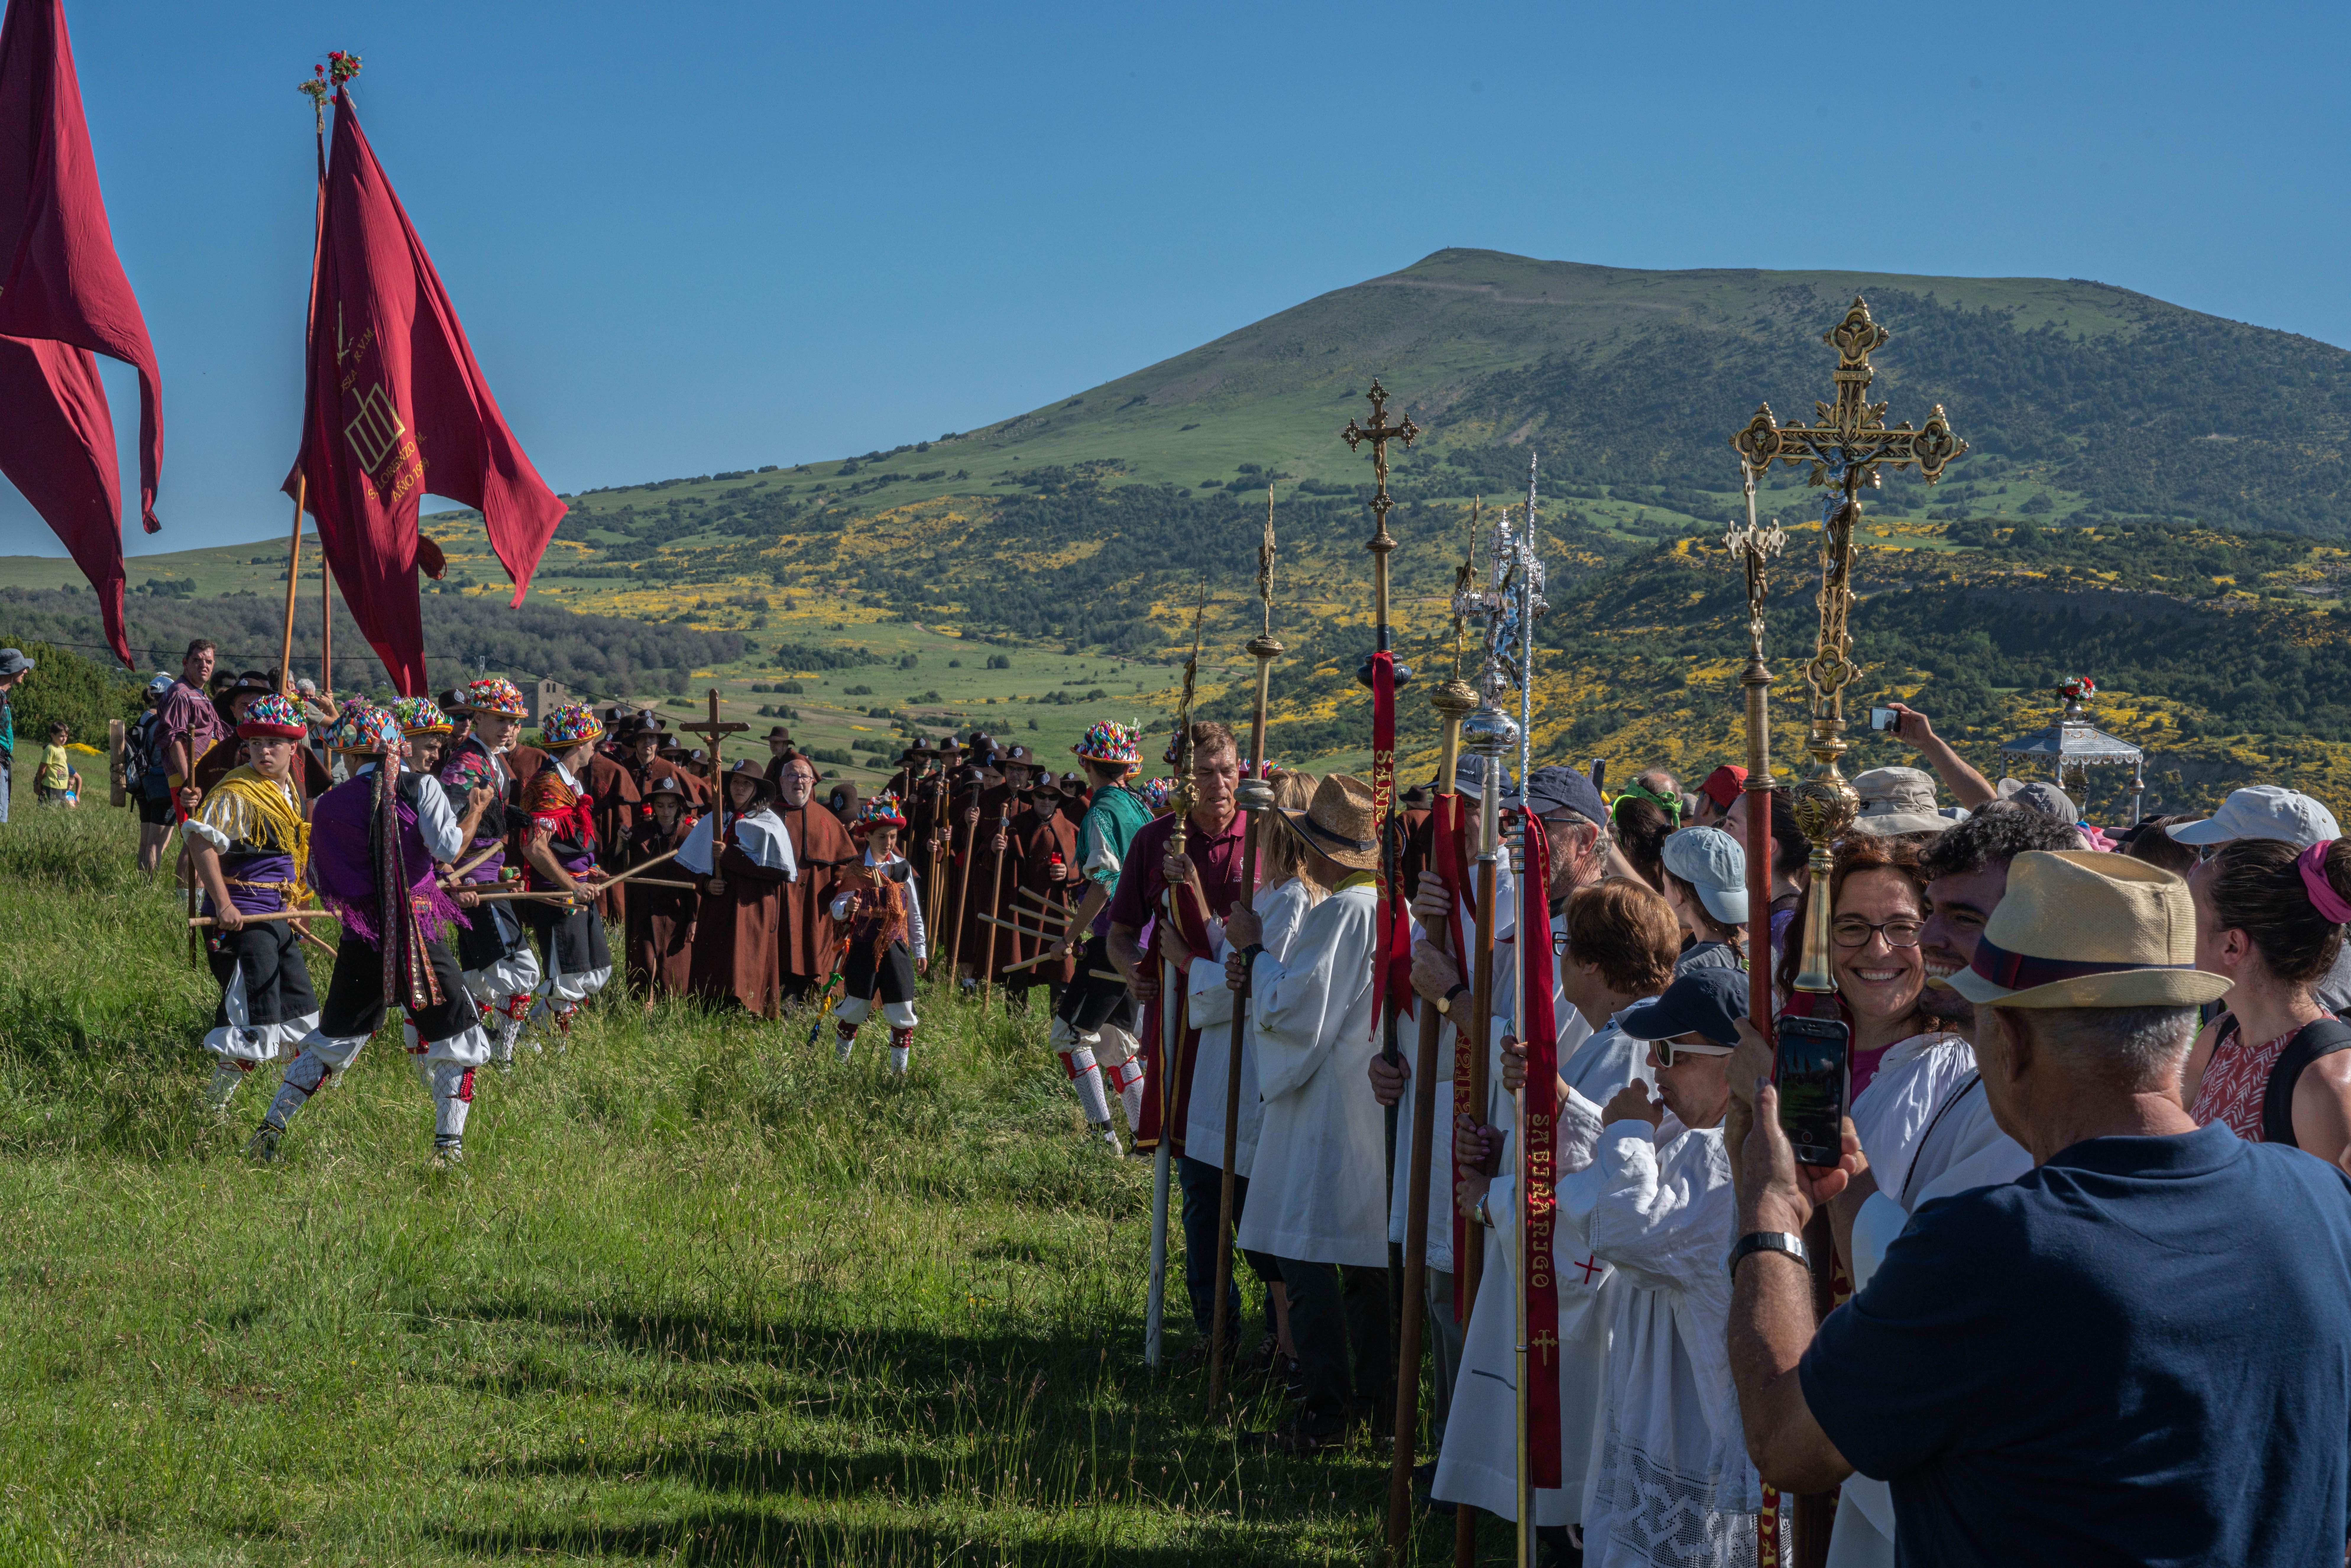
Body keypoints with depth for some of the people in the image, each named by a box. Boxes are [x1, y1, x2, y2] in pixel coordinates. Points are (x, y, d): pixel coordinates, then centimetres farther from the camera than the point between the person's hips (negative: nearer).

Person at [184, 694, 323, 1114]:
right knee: (254, 1019, -9)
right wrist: (224, 905, -25)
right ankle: (213, 1107, -1)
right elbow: (200, 841, -23)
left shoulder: (290, 792, 14)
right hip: (242, 919, -9)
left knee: (299, 1010, 15)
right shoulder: (237, 793, -14)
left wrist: (291, 905, 23)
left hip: (278, 919, 9)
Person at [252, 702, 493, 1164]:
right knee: (456, 1039, 9)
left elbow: (319, 882, 8)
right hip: (418, 936, -3)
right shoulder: (421, 787, -6)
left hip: (360, 942, 3)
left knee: (331, 1039, 18)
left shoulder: (330, 805, 2)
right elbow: (448, 850, -14)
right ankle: (449, 1144, 2)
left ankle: (270, 1130, 17)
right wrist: (475, 810, 3)